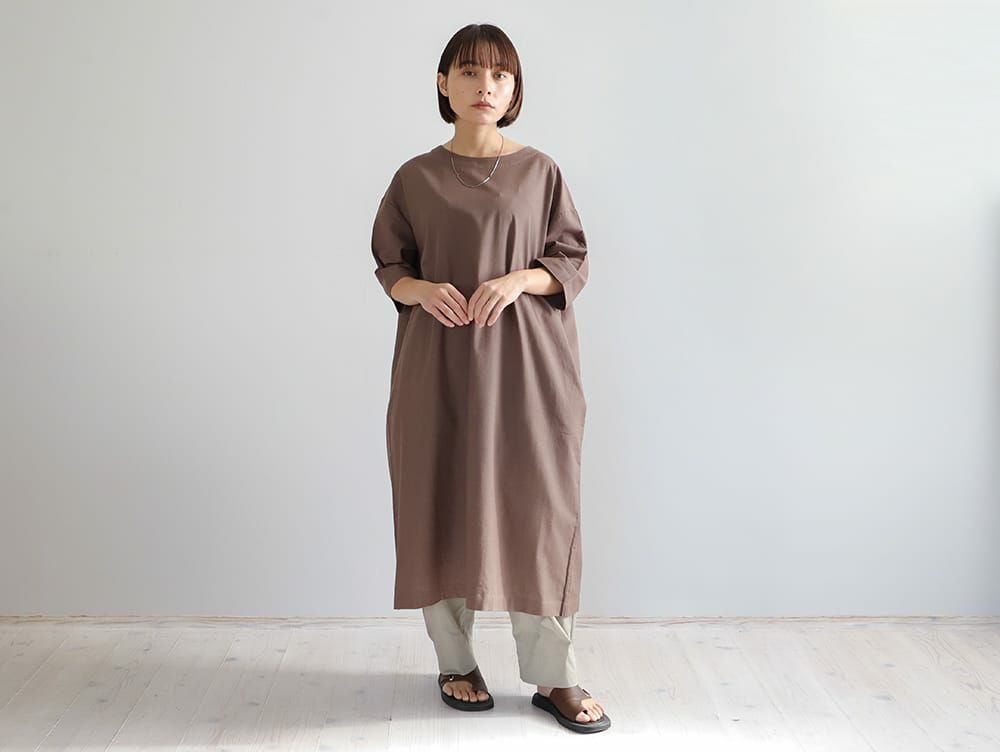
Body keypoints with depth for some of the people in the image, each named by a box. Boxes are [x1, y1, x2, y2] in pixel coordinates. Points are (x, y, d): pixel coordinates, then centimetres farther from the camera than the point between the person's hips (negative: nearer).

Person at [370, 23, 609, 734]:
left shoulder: (540, 172, 5)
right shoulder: (416, 178, 6)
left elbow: (574, 263, 5)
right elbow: (390, 264, 10)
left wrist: (520, 279, -15)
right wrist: (422, 289, -12)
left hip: (527, 366, 0)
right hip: (440, 364, 1)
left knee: (538, 509, -1)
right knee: (445, 508, 3)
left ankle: (554, 676, 9)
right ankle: (456, 661, 19)